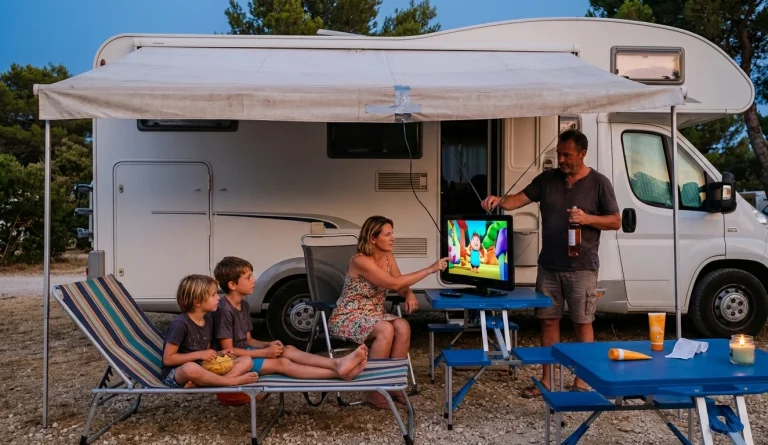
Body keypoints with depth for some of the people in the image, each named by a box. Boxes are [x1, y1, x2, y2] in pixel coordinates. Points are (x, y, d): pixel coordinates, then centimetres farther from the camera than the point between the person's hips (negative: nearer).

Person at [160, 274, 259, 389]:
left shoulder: (208, 319, 5)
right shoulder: (180, 323, -18)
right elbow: (167, 359, -17)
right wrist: (199, 355, -19)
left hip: (202, 369, 8)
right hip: (175, 373, -8)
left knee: (246, 361, -7)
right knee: (191, 368, -44)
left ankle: (196, 384, -27)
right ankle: (233, 381, -23)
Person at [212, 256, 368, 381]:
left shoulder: (244, 305, 10)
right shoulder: (224, 310, -19)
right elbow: (228, 350, -20)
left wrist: (267, 345, -5)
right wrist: (265, 352, -19)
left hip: (245, 353, 9)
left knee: (288, 350, -13)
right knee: (281, 363, -24)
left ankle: (337, 363, -34)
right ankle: (338, 373, -38)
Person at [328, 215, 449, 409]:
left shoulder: (387, 257, 3)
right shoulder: (360, 261, -23)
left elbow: (401, 286, 7)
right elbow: (394, 284, -30)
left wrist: (409, 294, -18)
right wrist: (430, 269, -29)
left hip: (373, 314, 7)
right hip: (348, 318, -7)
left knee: (403, 326, -22)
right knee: (386, 330, -33)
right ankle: (374, 391, -22)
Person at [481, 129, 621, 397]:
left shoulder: (598, 183, -3)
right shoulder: (547, 179, 6)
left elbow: (616, 222, -2)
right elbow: (521, 198, 1)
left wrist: (587, 218, -18)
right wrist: (500, 201, -19)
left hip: (581, 267, -4)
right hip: (548, 266, 4)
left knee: (582, 323, 3)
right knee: (549, 321, 9)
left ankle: (582, 381, 15)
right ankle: (546, 379, 20)